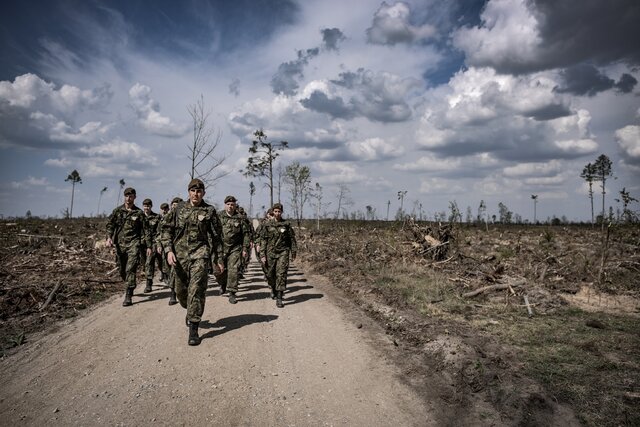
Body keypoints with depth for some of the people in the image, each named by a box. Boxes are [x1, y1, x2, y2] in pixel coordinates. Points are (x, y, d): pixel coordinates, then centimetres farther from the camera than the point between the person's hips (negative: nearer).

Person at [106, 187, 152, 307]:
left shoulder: (139, 213, 2)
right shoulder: (117, 211, 8)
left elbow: (145, 230, 4)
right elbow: (110, 224, 4)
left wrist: (148, 246, 1)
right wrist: (109, 237, -15)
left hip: (134, 244, -3)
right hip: (120, 244, 3)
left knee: (130, 269, -14)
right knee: (122, 270, 12)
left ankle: (128, 296, -11)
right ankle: (130, 286, 39)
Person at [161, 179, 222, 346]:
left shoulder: (210, 211, 1)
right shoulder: (178, 209, 7)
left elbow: (216, 236, 4)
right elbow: (166, 230, 9)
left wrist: (216, 259, 3)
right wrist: (169, 250, -4)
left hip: (200, 255, -3)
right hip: (180, 255, 3)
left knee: (196, 290, -11)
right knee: (181, 290, 13)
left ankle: (193, 329, -4)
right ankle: (190, 310, 44)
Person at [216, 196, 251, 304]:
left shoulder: (240, 218, 4)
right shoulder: (219, 217, 4)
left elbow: (246, 234, 6)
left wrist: (245, 248, 1)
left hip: (235, 249, -1)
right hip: (221, 248, 1)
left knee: (234, 271, -6)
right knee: (219, 270, 2)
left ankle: (232, 293, 3)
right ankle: (223, 284, 33)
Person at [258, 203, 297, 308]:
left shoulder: (286, 224, 2)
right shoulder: (267, 225, 3)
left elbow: (292, 239, 7)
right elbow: (263, 240, 3)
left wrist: (293, 253, 5)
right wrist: (262, 255, -2)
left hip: (283, 253, -1)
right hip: (270, 253, 1)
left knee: (281, 274, -9)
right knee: (270, 275, 10)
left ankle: (279, 298, -6)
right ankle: (273, 288, 41)